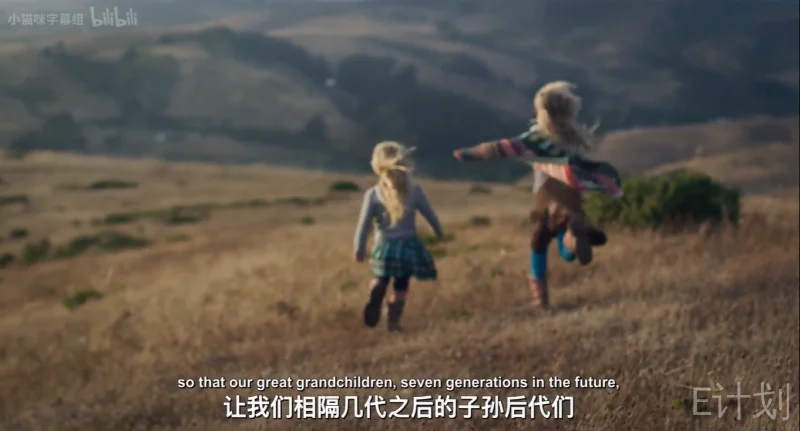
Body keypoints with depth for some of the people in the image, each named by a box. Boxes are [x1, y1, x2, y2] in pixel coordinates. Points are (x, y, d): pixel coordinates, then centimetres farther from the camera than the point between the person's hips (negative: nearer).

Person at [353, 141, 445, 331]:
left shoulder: (373, 194, -6)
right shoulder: (414, 190, -2)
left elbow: (364, 224, -7)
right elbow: (430, 214, 9)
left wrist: (359, 249, 2)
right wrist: (439, 232, 27)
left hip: (384, 247, -1)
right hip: (409, 246, 1)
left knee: (381, 279, 18)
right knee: (401, 285, 13)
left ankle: (376, 294, -15)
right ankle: (393, 319, 2)